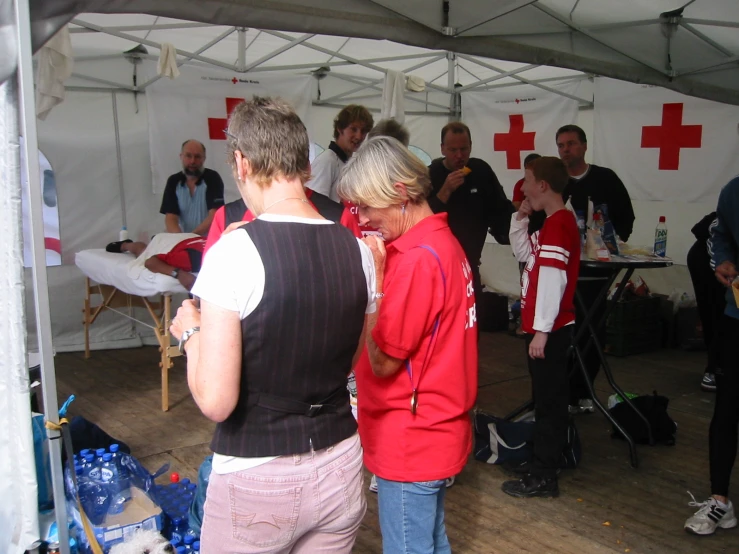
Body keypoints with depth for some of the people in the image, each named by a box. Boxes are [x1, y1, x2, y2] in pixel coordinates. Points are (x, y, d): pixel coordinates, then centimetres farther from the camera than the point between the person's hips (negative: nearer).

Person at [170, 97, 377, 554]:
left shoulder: (233, 253, -20)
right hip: (341, 468, 5)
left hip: (258, 481, -4)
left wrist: (191, 333, -3)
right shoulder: (358, 250, -5)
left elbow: (215, 401, -20)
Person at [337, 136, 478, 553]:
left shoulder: (418, 260, -24)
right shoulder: (444, 241, 6)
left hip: (411, 441, -9)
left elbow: (382, 361, -19)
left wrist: (373, 279, -17)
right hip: (436, 429, 9)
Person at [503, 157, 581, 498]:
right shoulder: (555, 222, 13)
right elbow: (524, 254, 22)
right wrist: (520, 218, 10)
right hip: (549, 327, 10)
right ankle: (545, 466, 28)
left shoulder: (558, 224, -17)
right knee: (549, 398, 16)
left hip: (549, 329, -10)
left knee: (549, 401, -2)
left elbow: (553, 280, -22)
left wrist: (541, 330, -22)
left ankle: (542, 477, 7)